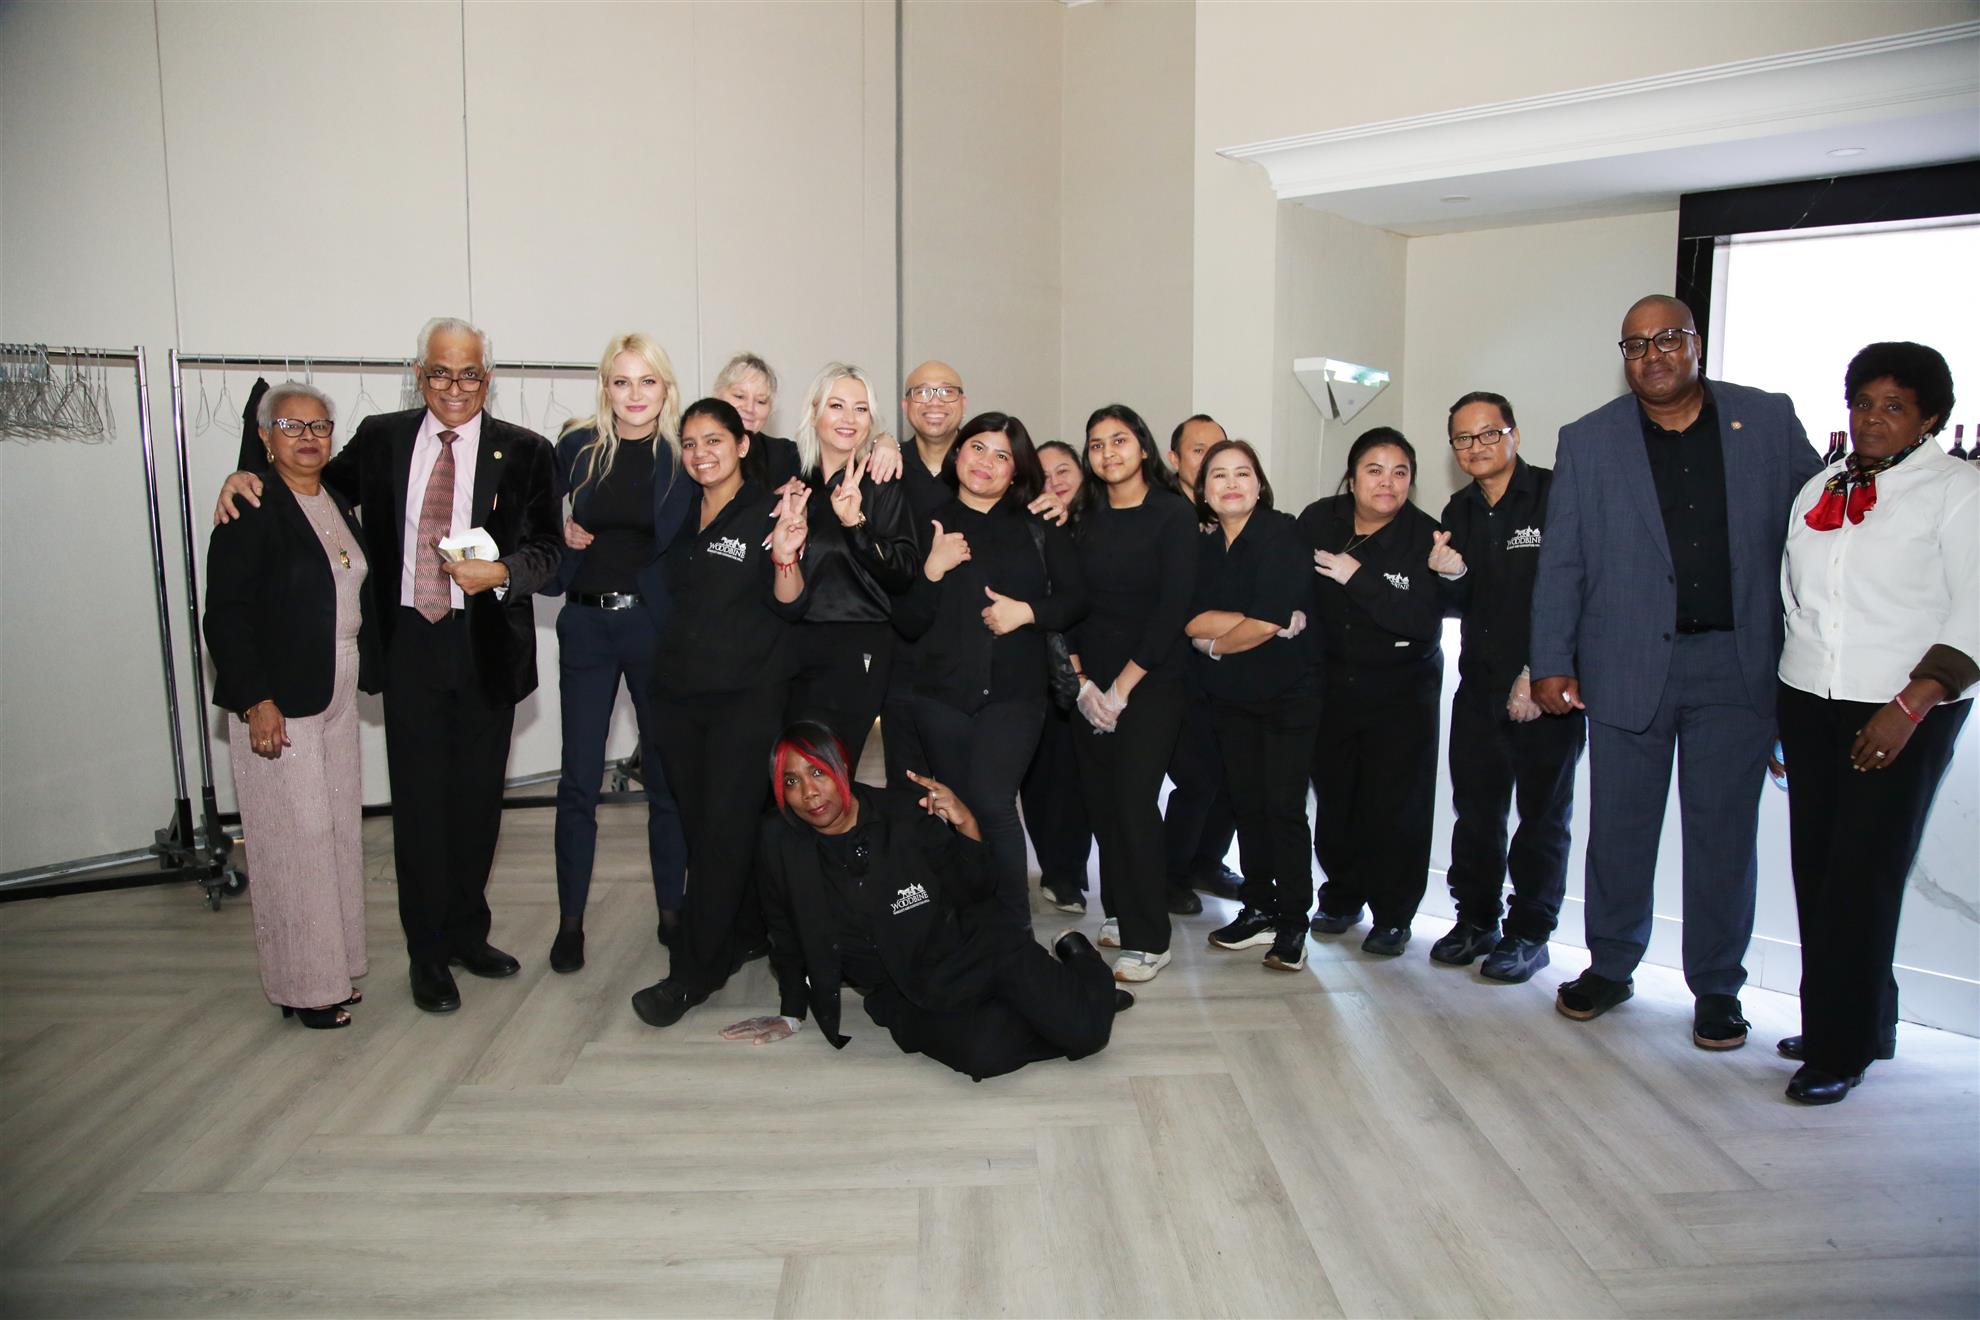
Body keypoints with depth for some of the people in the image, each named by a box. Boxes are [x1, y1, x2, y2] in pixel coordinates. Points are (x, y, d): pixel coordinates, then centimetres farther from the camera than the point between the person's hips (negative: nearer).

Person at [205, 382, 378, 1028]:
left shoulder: (340, 506, 11)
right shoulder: (251, 510, -11)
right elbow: (226, 615, -15)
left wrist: (371, 673, 12)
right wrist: (257, 701, -19)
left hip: (336, 696, 7)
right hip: (276, 705, -7)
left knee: (339, 831, 12)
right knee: (295, 839, -1)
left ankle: (334, 965, 25)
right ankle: (302, 986, 11)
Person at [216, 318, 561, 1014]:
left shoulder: (524, 452, 0)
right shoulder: (381, 438, 6)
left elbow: (548, 546, -4)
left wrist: (500, 572, -22)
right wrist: (249, 478, 1)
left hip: (486, 644, 0)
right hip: (409, 642, 1)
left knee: (477, 797, 11)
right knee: (418, 799, 4)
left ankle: (467, 933, 29)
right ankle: (429, 954, 17)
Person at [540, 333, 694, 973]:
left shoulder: (685, 453, -1)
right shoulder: (579, 446, 4)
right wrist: (560, 531, 0)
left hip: (657, 624, -1)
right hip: (586, 624, 1)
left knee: (667, 773, 8)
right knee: (579, 778, 4)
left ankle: (672, 909, 22)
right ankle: (570, 920, 16)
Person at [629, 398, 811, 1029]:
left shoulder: (767, 512, -5)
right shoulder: (680, 514, 12)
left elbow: (787, 606, -11)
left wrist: (785, 556, -30)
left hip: (746, 696, -6)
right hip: (678, 692, 6)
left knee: (725, 828, -6)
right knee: (698, 825, 10)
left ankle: (692, 973, 0)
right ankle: (744, 934, 26)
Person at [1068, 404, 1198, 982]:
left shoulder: (1173, 514, -5)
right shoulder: (1085, 518, 9)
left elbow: (1173, 606, -11)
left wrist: (1122, 686, -12)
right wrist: (1082, 683, -4)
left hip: (1151, 680, -4)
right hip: (1089, 686, 4)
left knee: (1133, 799, -9)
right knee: (1101, 799, 4)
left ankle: (1148, 939, 0)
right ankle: (1117, 912, 20)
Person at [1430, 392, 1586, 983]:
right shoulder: (1459, 512, 12)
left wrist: (1542, 673, -14)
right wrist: (1452, 576, -7)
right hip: (1480, 686, 5)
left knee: (1543, 816, 4)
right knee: (1475, 811, 9)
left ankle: (1529, 934, 17)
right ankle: (1477, 920, 23)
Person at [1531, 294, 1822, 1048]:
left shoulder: (1768, 421, 5)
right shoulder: (1587, 442, 4)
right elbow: (1561, 563, 2)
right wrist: (1551, 663, -4)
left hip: (1737, 666, 0)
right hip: (1629, 666, 0)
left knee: (1724, 832, 7)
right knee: (1619, 826, 9)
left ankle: (1717, 988, 22)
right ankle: (1610, 968, 26)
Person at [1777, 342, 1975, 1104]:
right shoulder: (1818, 491, 13)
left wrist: (1910, 707, -16)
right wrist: (1776, 709, 13)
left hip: (1903, 713, -5)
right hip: (1809, 704, 5)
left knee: (1863, 876, -5)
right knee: (1815, 869, 6)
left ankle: (1842, 1047, 6)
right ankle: (1861, 1021, 21)